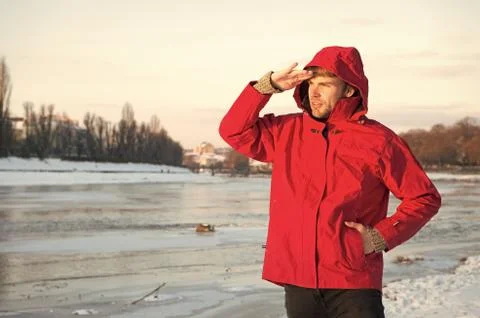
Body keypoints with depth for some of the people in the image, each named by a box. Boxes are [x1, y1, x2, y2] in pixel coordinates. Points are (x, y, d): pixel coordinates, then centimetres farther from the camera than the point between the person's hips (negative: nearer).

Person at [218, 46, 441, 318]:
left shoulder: (378, 141, -3)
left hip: (354, 283, -4)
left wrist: (382, 237, -9)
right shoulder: (287, 132, 9)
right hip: (297, 280, 4)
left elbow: (425, 198, 2)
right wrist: (269, 86, 1)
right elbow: (234, 130, 11)